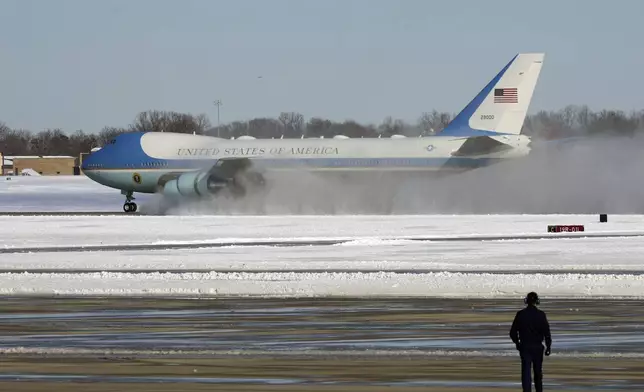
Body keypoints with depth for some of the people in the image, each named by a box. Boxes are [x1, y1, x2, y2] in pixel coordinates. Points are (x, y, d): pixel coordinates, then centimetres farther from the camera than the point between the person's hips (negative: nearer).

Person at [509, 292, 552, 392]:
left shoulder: (520, 314, -4)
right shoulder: (541, 314, -7)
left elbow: (513, 332, 1)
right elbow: (546, 332, -9)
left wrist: (516, 343, 18)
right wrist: (548, 347, -2)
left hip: (524, 346, -1)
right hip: (537, 346, 1)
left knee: (526, 372, -3)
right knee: (538, 371, 17)